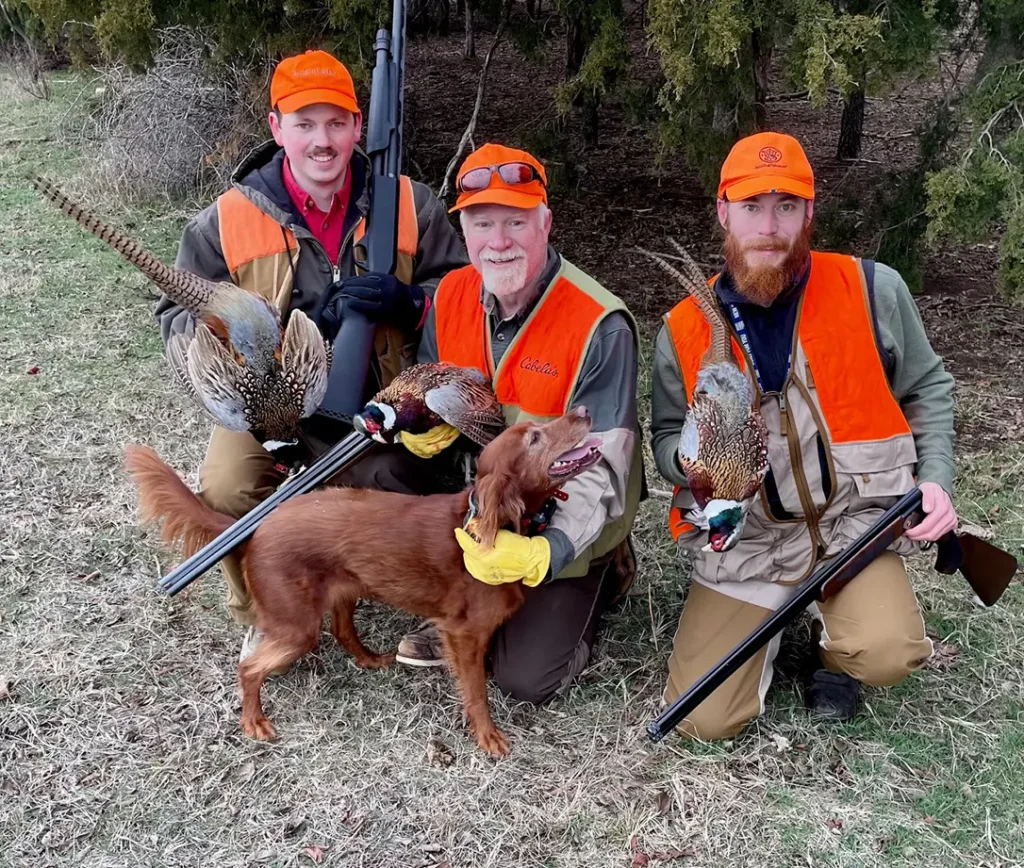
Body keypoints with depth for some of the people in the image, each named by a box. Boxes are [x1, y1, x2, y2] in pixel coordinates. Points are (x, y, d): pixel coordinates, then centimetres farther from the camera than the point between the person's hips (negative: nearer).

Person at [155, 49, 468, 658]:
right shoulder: (229, 220, -6)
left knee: (393, 488, -24)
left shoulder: (411, 206, -4)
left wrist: (408, 303, -20)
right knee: (226, 488, -24)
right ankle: (263, 616, 6)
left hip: (379, 401, 0)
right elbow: (179, 317, 2)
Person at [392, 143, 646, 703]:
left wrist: (546, 552, -41)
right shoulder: (451, 295, -8)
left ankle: (598, 581, 18)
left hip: (564, 534, -5)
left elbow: (601, 467, -26)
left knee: (526, 678, -12)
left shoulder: (600, 327, -26)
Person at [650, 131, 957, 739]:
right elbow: (666, 437, 8)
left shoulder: (873, 290, -7)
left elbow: (926, 389, 9)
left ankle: (834, 635, 10)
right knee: (706, 719, -8)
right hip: (745, 536, 1)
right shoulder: (684, 329, -4)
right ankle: (766, 620, 24)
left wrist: (936, 480, -3)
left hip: (853, 518, -1)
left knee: (890, 654, -30)